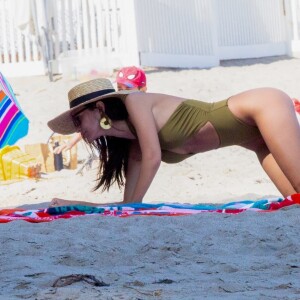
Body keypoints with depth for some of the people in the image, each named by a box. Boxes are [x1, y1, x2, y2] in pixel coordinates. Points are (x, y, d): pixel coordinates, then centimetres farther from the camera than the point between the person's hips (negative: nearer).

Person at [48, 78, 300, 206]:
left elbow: (153, 158, -18)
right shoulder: (133, 147, 12)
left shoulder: (135, 101, -10)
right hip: (256, 135, 7)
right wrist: (76, 204, 9)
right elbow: (130, 205, 11)